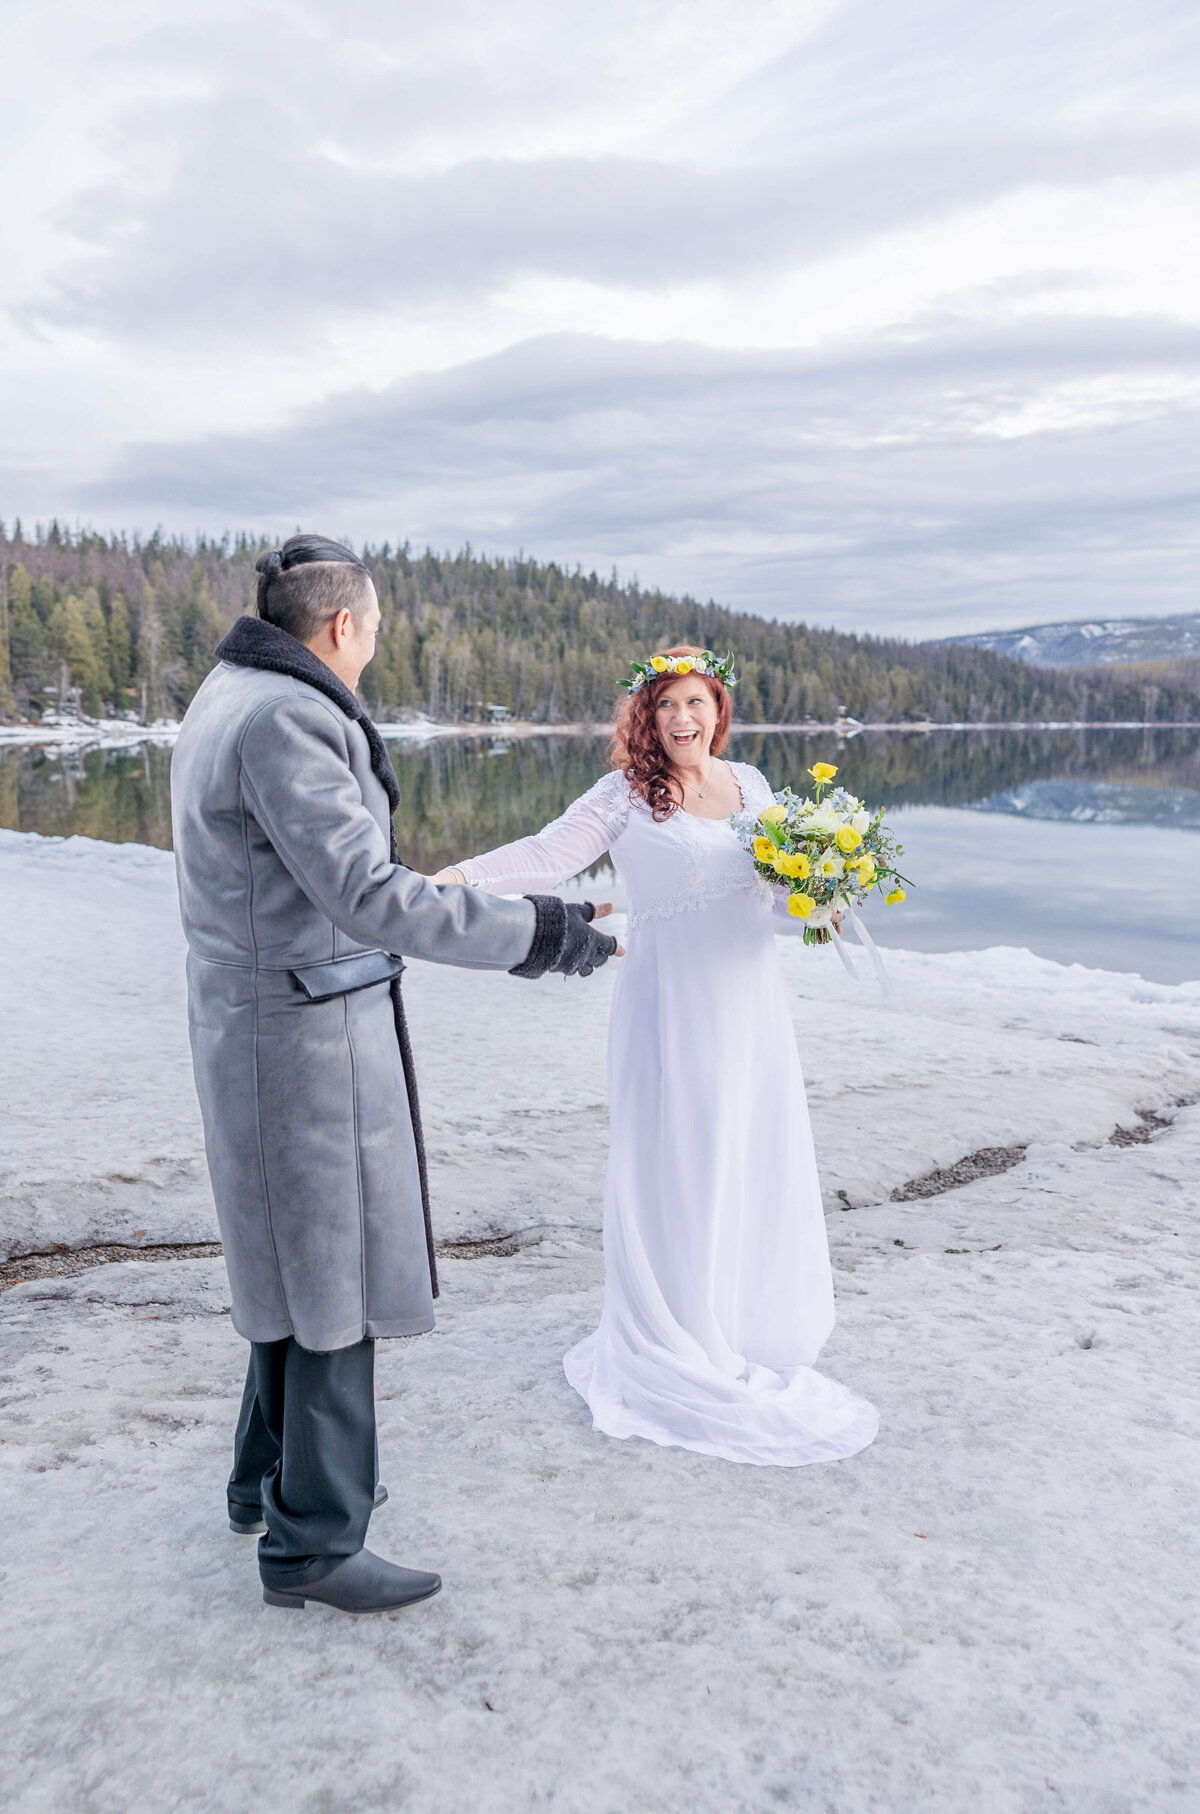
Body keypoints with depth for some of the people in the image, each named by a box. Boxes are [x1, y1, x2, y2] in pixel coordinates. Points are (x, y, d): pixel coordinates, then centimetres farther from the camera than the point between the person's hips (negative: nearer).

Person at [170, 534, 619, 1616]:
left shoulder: (232, 699, 13)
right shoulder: (285, 719, -20)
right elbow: (367, 897, -27)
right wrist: (536, 935, -25)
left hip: (263, 1021, 11)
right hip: (309, 1036, -11)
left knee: (299, 1264, 23)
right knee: (337, 1283, 2)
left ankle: (269, 1478, 40)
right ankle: (313, 1544, 18)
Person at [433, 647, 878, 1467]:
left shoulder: (750, 783, 11)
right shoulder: (625, 794, -6)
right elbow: (548, 853, -16)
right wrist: (461, 876, -30)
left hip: (751, 1003, 6)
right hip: (673, 1008, -5)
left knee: (758, 1166, 11)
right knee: (680, 1170, 1)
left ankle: (747, 1330, 30)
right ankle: (682, 1352, 17)